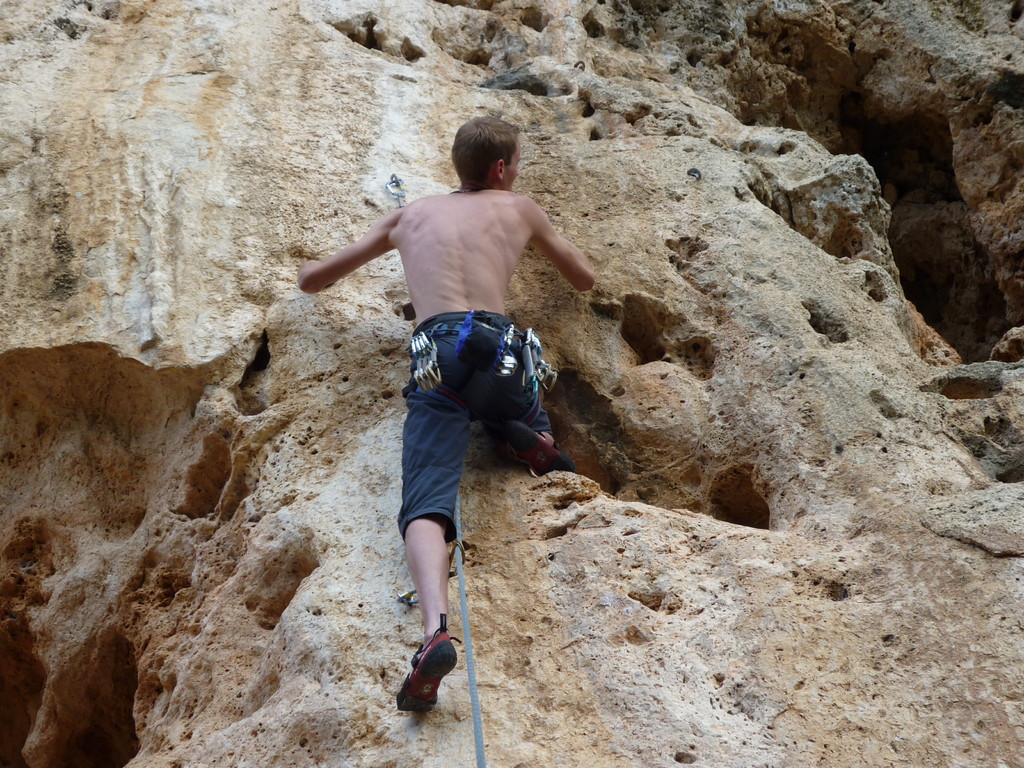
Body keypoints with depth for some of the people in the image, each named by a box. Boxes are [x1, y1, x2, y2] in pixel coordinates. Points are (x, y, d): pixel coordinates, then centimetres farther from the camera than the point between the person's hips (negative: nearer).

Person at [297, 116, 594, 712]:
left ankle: (437, 628, -42)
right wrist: (547, 241, 59)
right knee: (517, 410, 38)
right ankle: (534, 435, 2)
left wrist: (311, 272, 58)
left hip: (437, 354, -1)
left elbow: (312, 280, 32)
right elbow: (586, 279, 38)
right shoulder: (520, 208, 25)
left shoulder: (409, 216, 28)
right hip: (500, 345, 1)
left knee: (426, 507, -15)